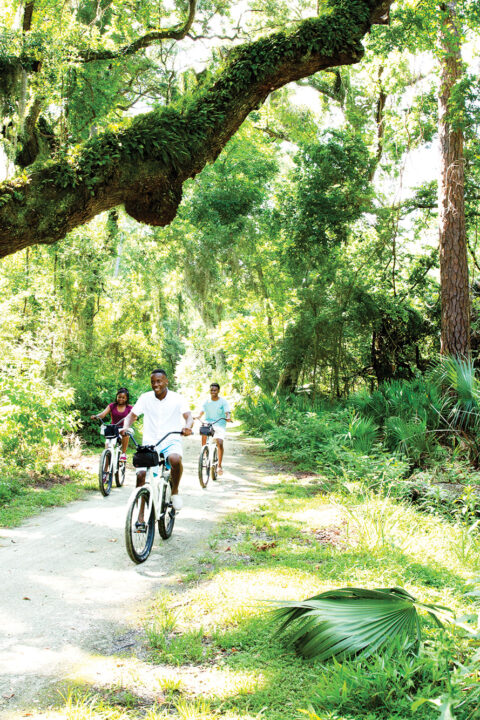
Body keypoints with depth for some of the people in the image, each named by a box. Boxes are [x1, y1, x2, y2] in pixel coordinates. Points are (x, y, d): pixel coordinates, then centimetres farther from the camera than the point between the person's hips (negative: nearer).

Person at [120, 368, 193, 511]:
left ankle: (175, 491, -6)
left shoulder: (176, 398, -2)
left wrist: (187, 427, -36)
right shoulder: (145, 398, 2)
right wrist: (125, 427, -19)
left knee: (175, 459, -35)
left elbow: (188, 416, -12)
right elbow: (132, 415, 3)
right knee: (141, 474, -16)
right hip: (149, 443, 2)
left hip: (170, 441, -2)